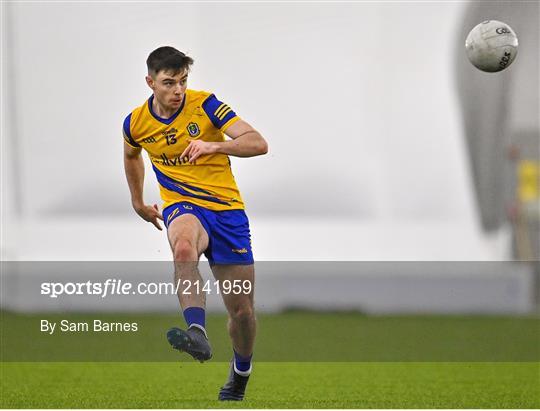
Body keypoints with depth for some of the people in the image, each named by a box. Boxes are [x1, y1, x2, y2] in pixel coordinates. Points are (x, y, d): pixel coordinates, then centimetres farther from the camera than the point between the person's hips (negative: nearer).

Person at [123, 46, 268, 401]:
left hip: (227, 208, 0)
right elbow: (132, 156, 27)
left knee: (243, 311, 2)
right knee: (183, 247, -40)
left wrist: (213, 146, -32)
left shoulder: (205, 105, -8)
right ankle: (198, 334, -56)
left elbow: (258, 144, -17)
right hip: (182, 206, 0)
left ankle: (240, 374, 31)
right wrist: (138, 203, 33)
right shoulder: (136, 124, 1)